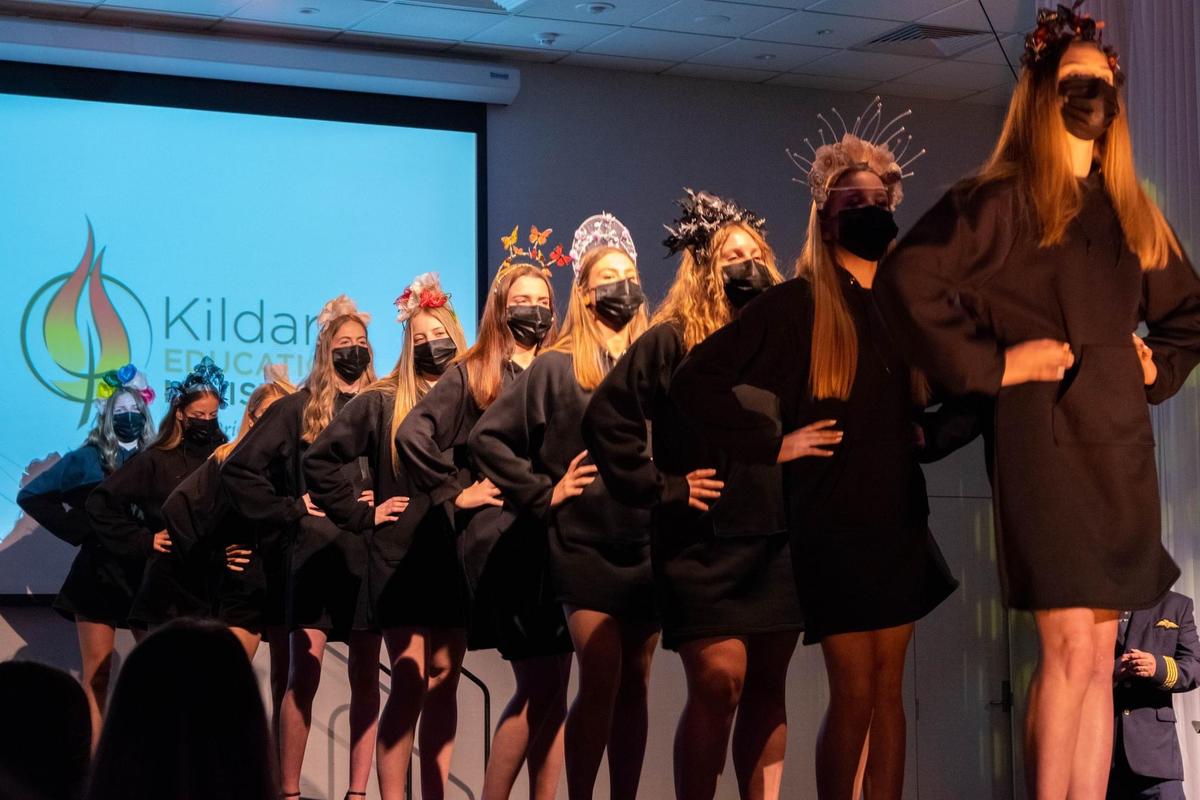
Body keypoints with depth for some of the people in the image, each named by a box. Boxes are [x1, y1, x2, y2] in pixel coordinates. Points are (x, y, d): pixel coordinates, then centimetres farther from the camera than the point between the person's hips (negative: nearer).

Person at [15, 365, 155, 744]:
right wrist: (76, 528, -3)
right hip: (100, 573, -2)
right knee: (97, 674, -1)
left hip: (146, 573, 2)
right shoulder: (87, 460, 0)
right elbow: (29, 496, 1)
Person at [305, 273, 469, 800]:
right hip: (401, 556, -3)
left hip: (458, 557, 3)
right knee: (410, 681, -10)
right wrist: (361, 515, -3)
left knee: (444, 680, 5)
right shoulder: (381, 402, 1)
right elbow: (320, 461, -2)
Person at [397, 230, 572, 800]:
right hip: (504, 538, -5)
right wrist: (457, 493, -6)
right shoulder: (473, 373, 3)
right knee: (539, 689, -9)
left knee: (551, 689, 3)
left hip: (557, 536, 5)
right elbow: (413, 436, -8)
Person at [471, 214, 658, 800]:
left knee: (634, 684, 5)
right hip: (584, 546, -4)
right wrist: (543, 492, -4)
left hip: (646, 547, 4)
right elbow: (487, 436, -1)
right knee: (602, 681, -11)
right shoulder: (558, 367, 2)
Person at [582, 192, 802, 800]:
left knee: (767, 685, 6)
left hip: (780, 542, 5)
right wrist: (660, 486, -9)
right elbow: (606, 418, -8)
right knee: (718, 683, -11)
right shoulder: (671, 341, -1)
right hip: (705, 542, -5)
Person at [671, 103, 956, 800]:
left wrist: (927, 433, 6)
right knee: (853, 692, -5)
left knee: (889, 689, 7)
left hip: (900, 520, 5)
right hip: (831, 524, -5)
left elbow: (931, 400, 25)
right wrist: (771, 443, -11)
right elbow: (695, 382, -11)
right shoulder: (796, 304, -6)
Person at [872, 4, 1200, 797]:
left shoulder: (1130, 208, 16)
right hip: (1046, 435, -7)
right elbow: (907, 281, -16)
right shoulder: (1002, 200, -4)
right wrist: (990, 364, -14)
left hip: (1123, 442, 7)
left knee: (1100, 658, 5)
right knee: (1069, 648, -12)